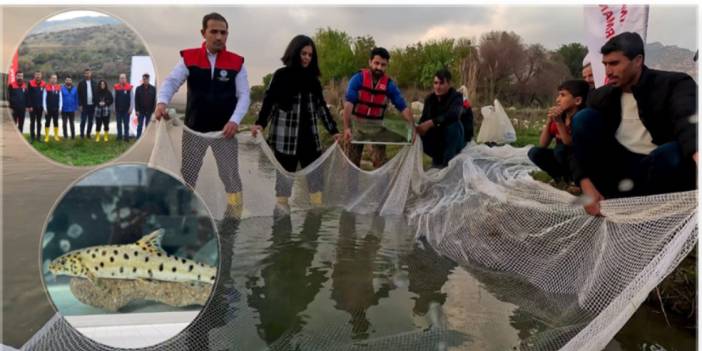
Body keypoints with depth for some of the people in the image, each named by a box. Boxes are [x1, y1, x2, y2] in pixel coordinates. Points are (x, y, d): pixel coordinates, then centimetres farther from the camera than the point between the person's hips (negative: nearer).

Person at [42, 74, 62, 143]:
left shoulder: (59, 88, 1)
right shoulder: (46, 87, -5)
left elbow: (60, 98, 4)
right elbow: (44, 99, -3)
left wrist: (60, 108, 0)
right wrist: (45, 109, -6)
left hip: (56, 109, 2)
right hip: (48, 109, -2)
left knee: (56, 122, 8)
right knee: (47, 122, 4)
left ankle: (56, 136, 16)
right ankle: (46, 137, 9)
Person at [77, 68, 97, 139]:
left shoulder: (94, 83, 8)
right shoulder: (81, 83, 0)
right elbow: (79, 95, -3)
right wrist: (80, 105, -9)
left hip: (92, 105, 3)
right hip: (84, 106, -3)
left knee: (90, 121, 8)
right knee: (83, 121, 0)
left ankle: (88, 134, 17)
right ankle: (82, 134, 6)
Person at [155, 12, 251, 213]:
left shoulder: (236, 62, -2)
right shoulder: (189, 58, -1)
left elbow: (244, 95, -5)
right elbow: (170, 82, -9)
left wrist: (235, 120, -20)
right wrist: (162, 102, -30)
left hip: (225, 130, -1)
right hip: (194, 129, 1)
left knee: (230, 175, 7)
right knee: (187, 175, 11)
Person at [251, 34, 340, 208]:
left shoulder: (313, 78, 11)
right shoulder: (281, 75, -3)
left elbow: (321, 106, 15)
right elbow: (268, 101, -7)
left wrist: (334, 130, 12)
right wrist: (260, 123, -24)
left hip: (309, 136, 5)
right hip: (286, 137, -5)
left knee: (316, 176, 5)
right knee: (285, 177, 2)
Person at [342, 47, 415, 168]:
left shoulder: (389, 84, -8)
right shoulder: (358, 78, -15)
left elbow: (403, 107, -8)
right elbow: (349, 103, -24)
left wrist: (412, 127, -21)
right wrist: (346, 128, -34)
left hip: (377, 126, 2)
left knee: (380, 162, 1)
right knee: (353, 160, 8)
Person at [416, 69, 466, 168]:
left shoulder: (456, 97, -15)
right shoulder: (429, 98, -1)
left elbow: (453, 114, -37)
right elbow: (423, 119, -11)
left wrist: (431, 123, -46)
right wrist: (418, 128, -35)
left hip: (454, 142, -4)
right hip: (437, 141, 4)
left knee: (453, 124, -32)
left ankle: (448, 162, -22)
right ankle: (438, 158, 7)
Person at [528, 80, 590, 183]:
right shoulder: (558, 117, -1)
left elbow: (570, 145, -27)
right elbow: (542, 145, -5)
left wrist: (559, 122, -32)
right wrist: (549, 121, -15)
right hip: (563, 160, 6)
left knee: (560, 148, -32)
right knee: (534, 152, -16)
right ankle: (562, 176, -3)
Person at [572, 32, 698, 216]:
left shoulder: (674, 83, -8)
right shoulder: (600, 97, 4)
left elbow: (688, 120, -29)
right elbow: (583, 140, -3)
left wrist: (697, 155, -52)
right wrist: (587, 186, -20)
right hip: (621, 169, 3)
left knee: (675, 152, -37)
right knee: (583, 118, -13)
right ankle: (607, 194, -13)